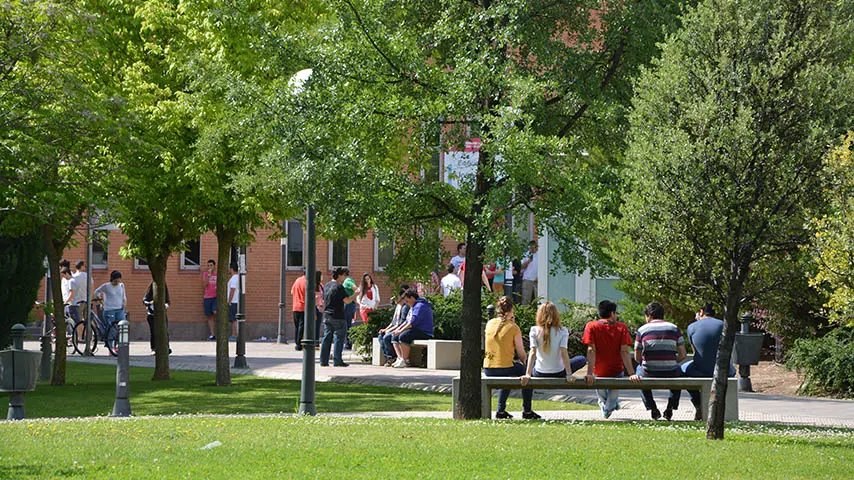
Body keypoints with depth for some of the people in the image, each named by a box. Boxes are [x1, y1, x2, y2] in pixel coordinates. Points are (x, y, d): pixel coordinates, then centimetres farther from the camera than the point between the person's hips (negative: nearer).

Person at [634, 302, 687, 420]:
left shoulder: (642, 330, 3)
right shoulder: (674, 328, 5)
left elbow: (637, 358, 7)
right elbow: (682, 355, 3)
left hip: (649, 374, -1)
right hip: (670, 375, 1)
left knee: (639, 369, 35)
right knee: (679, 371, 37)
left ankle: (652, 408, 26)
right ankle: (670, 407, 24)